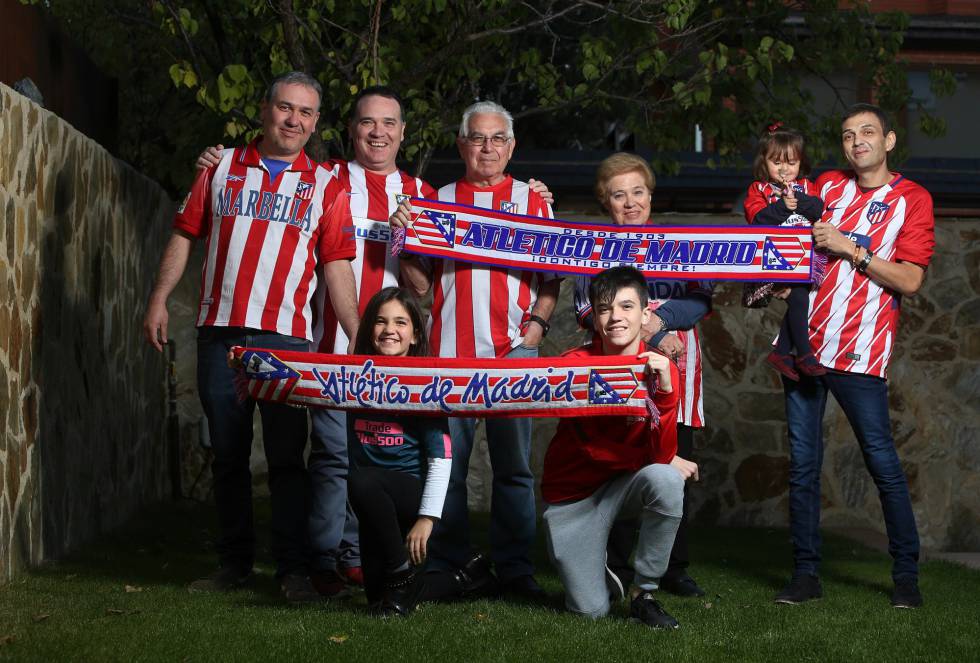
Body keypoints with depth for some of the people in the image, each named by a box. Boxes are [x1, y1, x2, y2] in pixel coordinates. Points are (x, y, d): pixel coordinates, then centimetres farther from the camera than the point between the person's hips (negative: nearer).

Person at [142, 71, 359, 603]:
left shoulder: (325, 186, 7)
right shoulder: (222, 167, 12)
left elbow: (337, 266, 2)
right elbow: (185, 234, 13)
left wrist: (359, 336, -6)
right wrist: (158, 300, 5)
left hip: (287, 337, -2)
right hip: (219, 333, 2)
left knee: (286, 456, -5)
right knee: (228, 455, 8)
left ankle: (293, 569, -1)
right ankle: (234, 561, 17)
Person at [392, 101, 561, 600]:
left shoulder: (532, 201, 13)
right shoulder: (437, 200, 13)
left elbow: (552, 278, 9)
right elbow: (421, 282, 11)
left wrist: (536, 324, -6)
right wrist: (404, 236, -4)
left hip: (513, 352, -1)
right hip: (448, 352, 1)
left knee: (513, 464, 0)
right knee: (446, 462, 1)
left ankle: (513, 567, 6)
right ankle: (449, 564, 10)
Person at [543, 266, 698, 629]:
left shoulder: (662, 368, -11)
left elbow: (662, 455, -20)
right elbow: (592, 447, -17)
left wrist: (664, 391, -34)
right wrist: (669, 460, -15)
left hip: (627, 484, 2)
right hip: (574, 494, -2)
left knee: (665, 479, -34)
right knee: (591, 610, -13)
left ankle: (643, 593, -17)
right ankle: (588, 562, 25)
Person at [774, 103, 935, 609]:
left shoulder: (912, 200, 1)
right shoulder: (828, 186, 14)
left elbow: (910, 281, -8)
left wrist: (850, 248, -13)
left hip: (859, 354, -4)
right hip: (805, 340, 5)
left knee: (882, 462, -5)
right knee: (802, 462, 4)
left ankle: (906, 575, 4)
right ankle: (806, 573, 9)